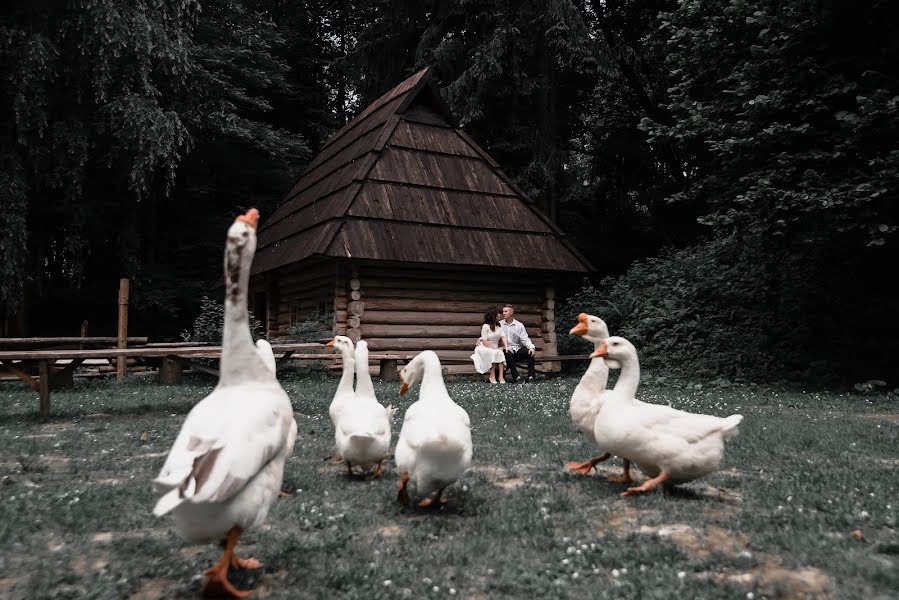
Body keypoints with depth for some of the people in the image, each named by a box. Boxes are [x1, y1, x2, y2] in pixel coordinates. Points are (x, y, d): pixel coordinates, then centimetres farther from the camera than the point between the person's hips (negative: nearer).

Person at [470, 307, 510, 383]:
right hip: (485, 348, -4)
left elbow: (503, 337, -3)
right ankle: (492, 376, -27)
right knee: (494, 353, -34)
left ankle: (501, 377, -32)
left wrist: (506, 346, -21)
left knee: (501, 353, -28)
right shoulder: (485, 326, -10)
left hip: (496, 349, 4)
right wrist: (496, 348, -20)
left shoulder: (499, 326, 9)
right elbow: (485, 342, -14)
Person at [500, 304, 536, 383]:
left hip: (517, 349, 2)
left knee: (530, 352, -25)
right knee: (508, 353, -36)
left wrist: (531, 347, -18)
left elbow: (525, 339, 1)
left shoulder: (519, 325, 9)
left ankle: (530, 376, -25)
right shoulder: (499, 324, 8)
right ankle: (515, 376, -36)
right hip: (506, 350, -1)